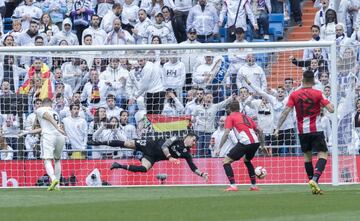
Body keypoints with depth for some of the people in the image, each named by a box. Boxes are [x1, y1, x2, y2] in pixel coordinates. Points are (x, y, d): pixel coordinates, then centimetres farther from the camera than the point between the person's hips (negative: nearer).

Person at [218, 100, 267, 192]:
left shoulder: (230, 118, 10)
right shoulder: (246, 117, 27)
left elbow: (226, 133, -4)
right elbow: (259, 131, 26)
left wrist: (219, 148, -3)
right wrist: (262, 145, 34)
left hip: (244, 143, -6)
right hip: (256, 142, 6)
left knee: (226, 162, 4)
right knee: (247, 160, 35)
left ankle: (233, 186, -11)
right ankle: (254, 186, 30)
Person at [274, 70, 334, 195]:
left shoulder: (294, 95, 1)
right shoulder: (317, 94, -5)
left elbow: (285, 112, -5)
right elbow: (331, 109, -10)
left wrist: (278, 128, -1)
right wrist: (327, 102, 12)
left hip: (302, 131, 3)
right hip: (316, 130, -3)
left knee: (307, 156, 17)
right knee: (323, 155, -2)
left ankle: (312, 181, 16)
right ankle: (314, 179, -24)